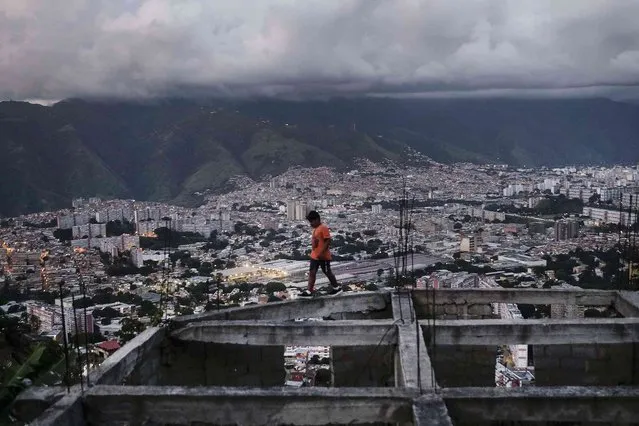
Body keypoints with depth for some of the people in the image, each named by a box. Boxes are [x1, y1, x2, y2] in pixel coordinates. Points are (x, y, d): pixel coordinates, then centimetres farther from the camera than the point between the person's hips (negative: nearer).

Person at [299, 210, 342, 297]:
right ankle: (309, 291, 7)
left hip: (323, 256, -9)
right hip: (314, 256, 9)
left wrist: (322, 253, -24)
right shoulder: (315, 229, 11)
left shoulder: (324, 228, -17)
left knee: (327, 272, 5)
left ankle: (337, 288, 21)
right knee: (312, 273, 6)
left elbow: (328, 241, -21)